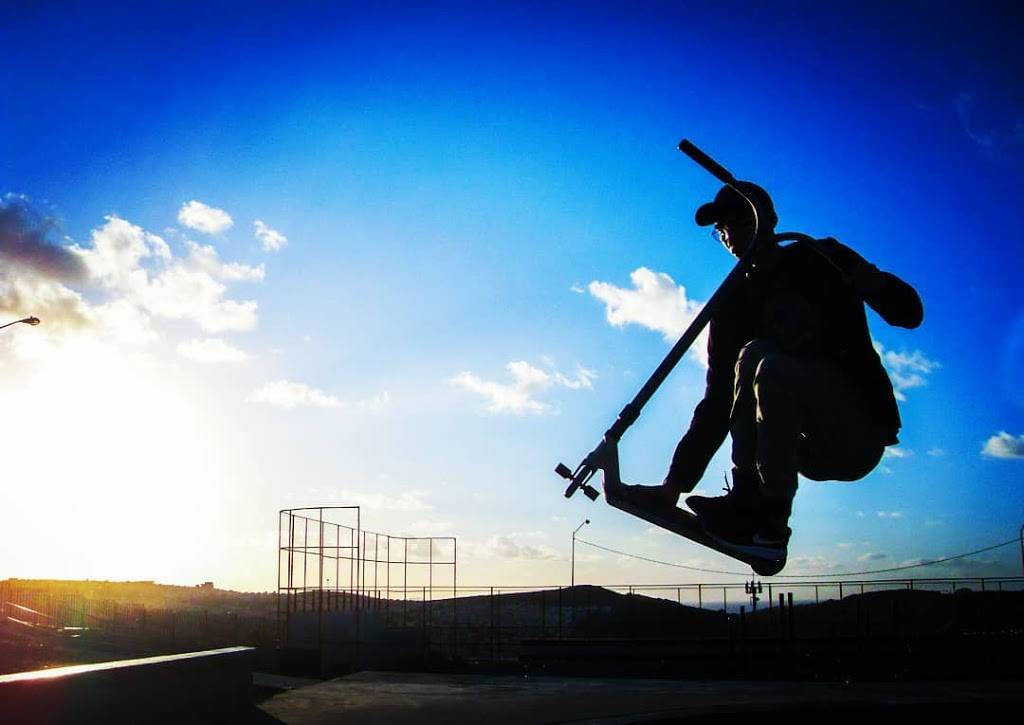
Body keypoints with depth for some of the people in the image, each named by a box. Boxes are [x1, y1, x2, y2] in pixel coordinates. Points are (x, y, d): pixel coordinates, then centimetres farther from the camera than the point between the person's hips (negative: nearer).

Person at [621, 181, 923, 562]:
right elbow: (717, 402, 1)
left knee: (770, 366, -29)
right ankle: (747, 501, -17)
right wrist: (676, 484, -10)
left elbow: (909, 313, -5)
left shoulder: (820, 260, 3)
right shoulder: (733, 305, 9)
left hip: (860, 433, -4)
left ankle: (769, 524, -22)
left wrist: (870, 281, -27)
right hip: (810, 448, 4)